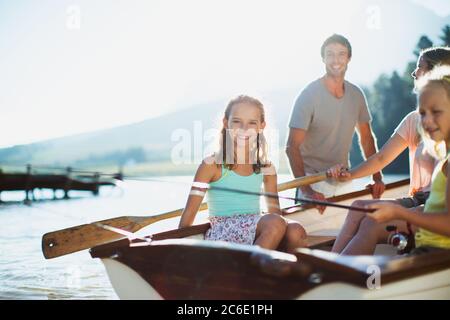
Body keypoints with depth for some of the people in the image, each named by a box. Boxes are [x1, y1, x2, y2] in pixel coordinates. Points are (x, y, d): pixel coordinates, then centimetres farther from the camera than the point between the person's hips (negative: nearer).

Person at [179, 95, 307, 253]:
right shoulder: (212, 165, -1)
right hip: (221, 231, -4)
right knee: (276, 223, -29)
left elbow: (275, 211, 16)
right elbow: (189, 211, -2)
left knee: (295, 231, -25)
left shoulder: (266, 168, 12)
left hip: (254, 231, 5)